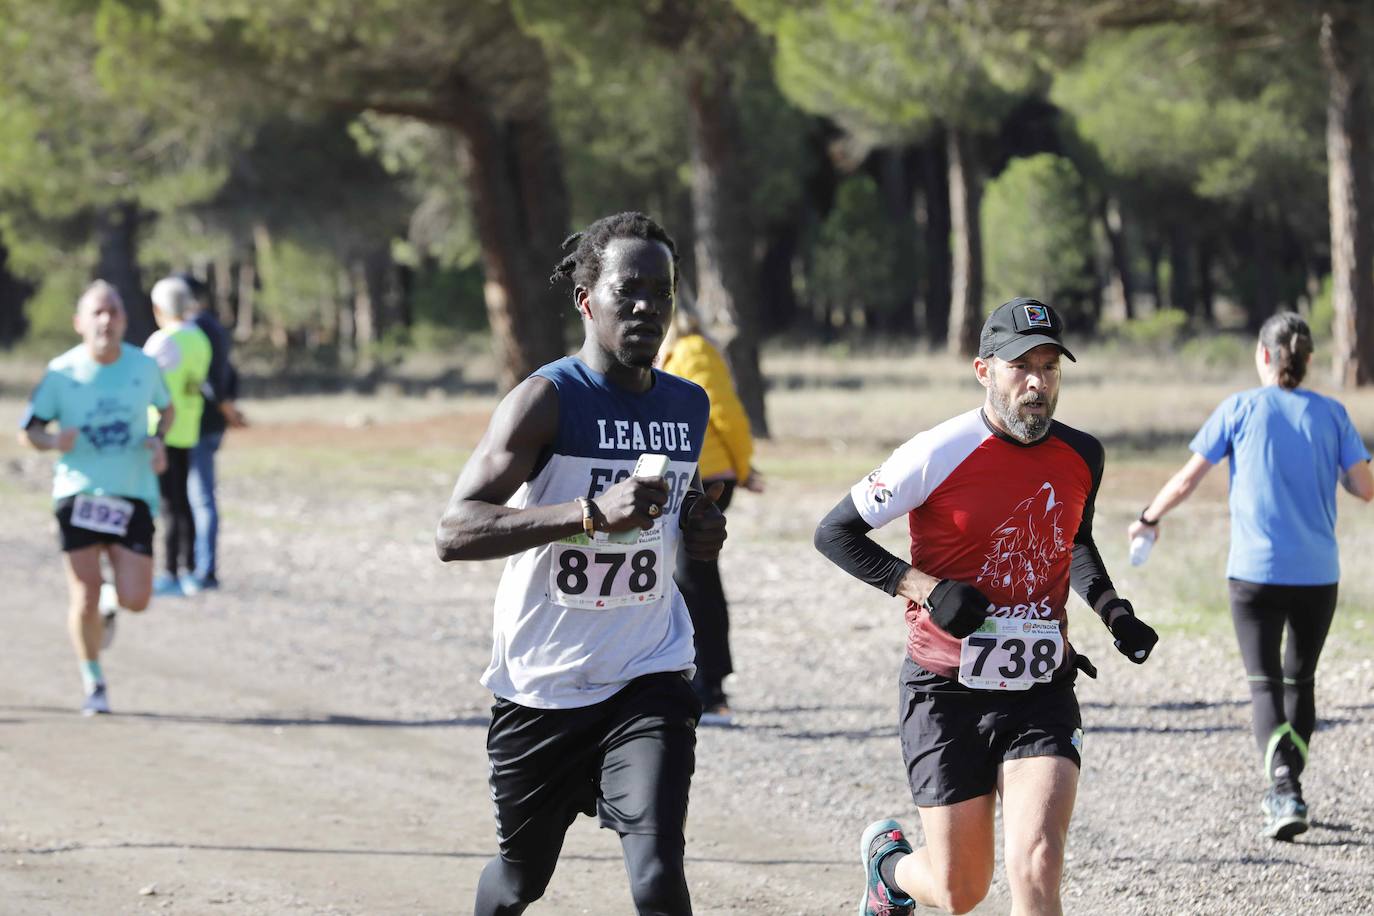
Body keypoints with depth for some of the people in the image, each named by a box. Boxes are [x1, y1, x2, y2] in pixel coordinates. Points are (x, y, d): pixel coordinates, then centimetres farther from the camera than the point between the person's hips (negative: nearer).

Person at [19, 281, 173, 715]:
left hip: (133, 497, 1)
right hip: (78, 494, -1)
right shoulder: (62, 372, -6)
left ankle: (109, 603, 30)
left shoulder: (144, 366, -1)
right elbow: (28, 430, 1)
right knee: (84, 600, -7)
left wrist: (158, 440, -3)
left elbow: (167, 409, 18)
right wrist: (53, 441, -21)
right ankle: (93, 683, 16)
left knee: (135, 599, -8)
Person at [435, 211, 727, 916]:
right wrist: (591, 513, -37)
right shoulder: (546, 400, -14)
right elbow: (454, 532, -26)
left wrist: (700, 532, 1)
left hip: (649, 680, 3)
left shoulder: (690, 407, 5)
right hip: (540, 690, -2)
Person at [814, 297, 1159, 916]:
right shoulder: (939, 454, -13)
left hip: (1042, 688, 3)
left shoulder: (1082, 456, 3)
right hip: (947, 692, -3)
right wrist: (928, 590, -18)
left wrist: (1112, 610, 7)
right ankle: (888, 858, 42)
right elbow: (834, 533, -7)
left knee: (1037, 866, -18)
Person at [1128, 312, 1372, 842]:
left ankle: (1284, 790, -22)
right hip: (1317, 574, 2)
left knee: (1266, 684, -2)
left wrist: (1149, 519, 16)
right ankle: (1285, 792, 22)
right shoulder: (1330, 414, 3)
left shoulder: (1239, 409, -2)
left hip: (1255, 573, -2)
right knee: (1300, 681, 18)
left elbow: (1185, 483, -2)